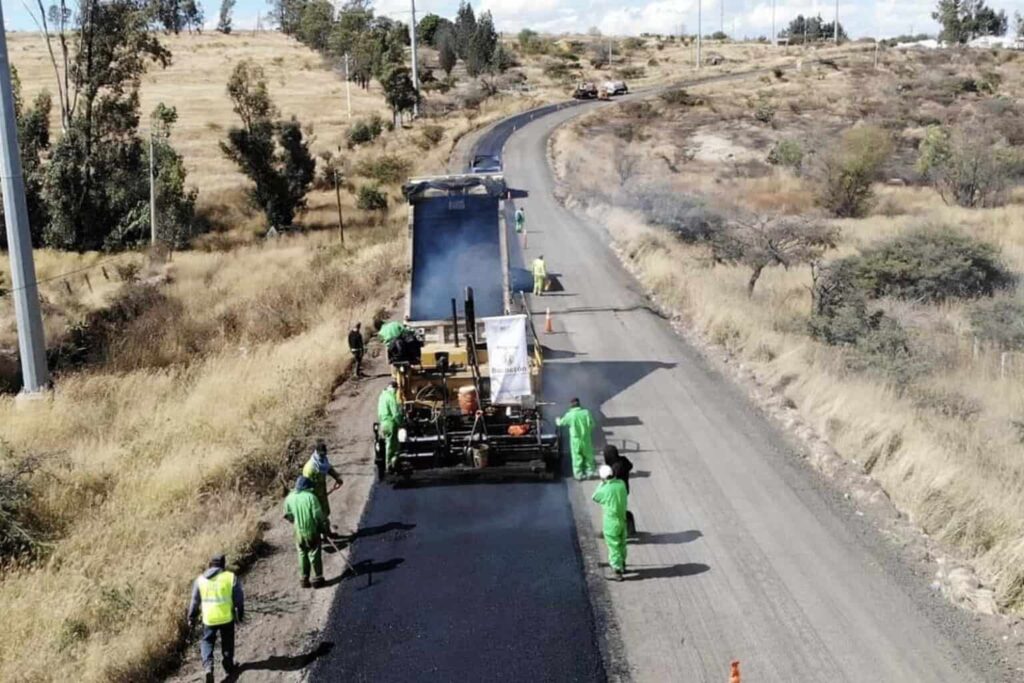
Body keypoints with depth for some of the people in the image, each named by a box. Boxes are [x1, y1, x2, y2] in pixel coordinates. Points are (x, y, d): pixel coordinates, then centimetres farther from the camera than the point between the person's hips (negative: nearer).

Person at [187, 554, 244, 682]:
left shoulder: (200, 579, 2)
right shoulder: (231, 577, -5)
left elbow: (195, 601, 7)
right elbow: (239, 598, -2)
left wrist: (191, 618, 17)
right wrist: (240, 614, 12)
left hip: (209, 618, 1)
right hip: (227, 617, -1)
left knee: (207, 641, 13)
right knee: (227, 642, 20)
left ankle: (208, 666, -7)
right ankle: (228, 665, 28)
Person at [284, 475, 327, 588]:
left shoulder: (289, 498, -5)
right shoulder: (311, 496, -17)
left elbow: (289, 516, 4)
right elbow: (318, 515, -17)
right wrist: (321, 526, 0)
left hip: (299, 532, 3)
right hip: (313, 531, -3)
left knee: (302, 555, 18)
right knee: (315, 554, 11)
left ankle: (304, 579, 22)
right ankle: (317, 578, 18)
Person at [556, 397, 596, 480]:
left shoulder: (569, 415, -9)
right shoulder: (586, 412, -7)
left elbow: (561, 423, 6)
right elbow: (591, 424, -2)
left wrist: (557, 421, 29)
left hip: (575, 439, -1)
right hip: (586, 438, 1)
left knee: (577, 457, 7)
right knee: (588, 456, 14)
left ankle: (578, 474, 10)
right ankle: (589, 472, 20)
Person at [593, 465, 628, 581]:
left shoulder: (605, 490, -22)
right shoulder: (621, 484, -8)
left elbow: (595, 497, -2)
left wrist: (602, 483, -1)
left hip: (611, 522, -6)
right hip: (622, 519, 6)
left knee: (614, 546, 4)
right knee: (622, 544, 23)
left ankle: (618, 570, 4)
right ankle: (622, 565, 40)